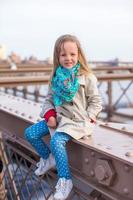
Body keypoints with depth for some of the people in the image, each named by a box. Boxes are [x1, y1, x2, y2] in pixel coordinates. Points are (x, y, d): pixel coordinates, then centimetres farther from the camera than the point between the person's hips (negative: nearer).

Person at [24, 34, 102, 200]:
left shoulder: (87, 77, -9)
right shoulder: (56, 77, 4)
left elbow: (96, 101, -4)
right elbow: (49, 99, 10)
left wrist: (87, 119, -14)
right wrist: (50, 115, -6)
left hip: (78, 121, -6)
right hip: (58, 118, 6)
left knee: (56, 141, -30)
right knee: (30, 133, -1)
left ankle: (65, 180, -15)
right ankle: (47, 157, 23)